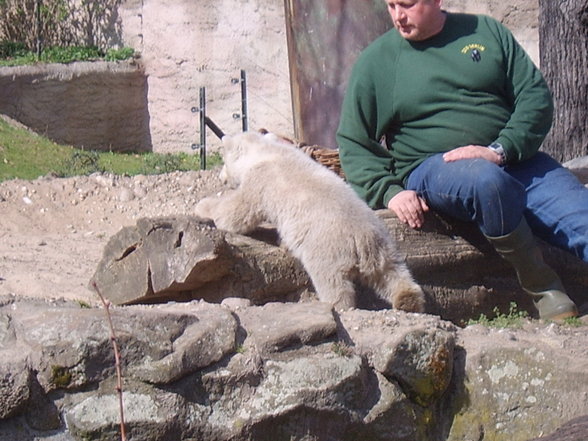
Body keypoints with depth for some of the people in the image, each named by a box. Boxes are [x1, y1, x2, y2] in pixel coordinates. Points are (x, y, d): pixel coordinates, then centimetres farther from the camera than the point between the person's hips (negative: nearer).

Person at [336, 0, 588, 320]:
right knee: (488, 180, -36)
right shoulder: (376, 60, 9)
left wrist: (500, 150, -13)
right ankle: (541, 288, -25)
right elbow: (353, 145, 9)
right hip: (430, 167, -3)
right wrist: (388, 191, -10)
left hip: (513, 158, 3)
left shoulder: (487, 32, 12)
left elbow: (535, 95, 5)